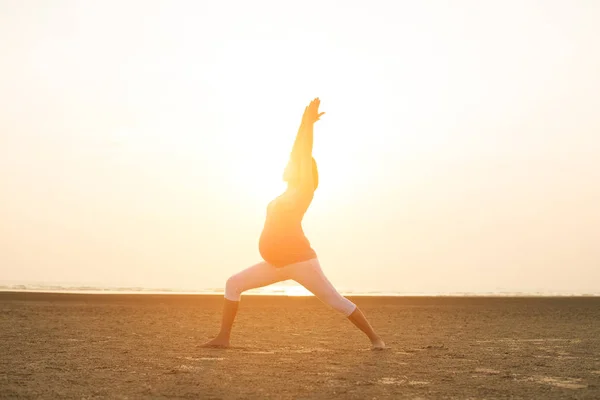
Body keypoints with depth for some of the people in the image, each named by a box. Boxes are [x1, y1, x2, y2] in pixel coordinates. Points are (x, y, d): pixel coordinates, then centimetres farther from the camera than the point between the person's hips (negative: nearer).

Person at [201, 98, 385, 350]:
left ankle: (375, 338, 3)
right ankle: (223, 338, 3)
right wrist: (305, 122, 23)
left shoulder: (304, 191, -4)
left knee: (336, 301, -6)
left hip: (299, 260, -9)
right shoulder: (291, 192, 17)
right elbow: (297, 153, 20)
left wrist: (309, 123, 0)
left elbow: (305, 157, -7)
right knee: (233, 284, 3)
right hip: (277, 264, 9)